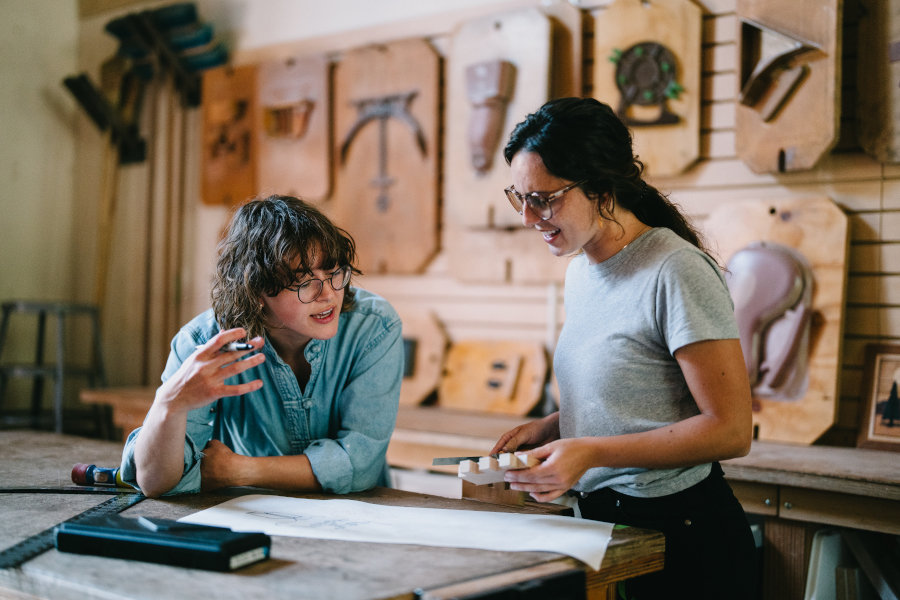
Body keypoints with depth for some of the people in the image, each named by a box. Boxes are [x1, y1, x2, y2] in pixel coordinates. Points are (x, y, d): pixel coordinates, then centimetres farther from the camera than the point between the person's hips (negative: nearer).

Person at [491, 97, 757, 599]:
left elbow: (730, 431, -20)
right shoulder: (581, 270, 9)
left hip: (682, 539, -8)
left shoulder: (676, 272, -18)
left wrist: (591, 453, -25)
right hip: (602, 521, 8)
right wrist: (549, 428, 2)